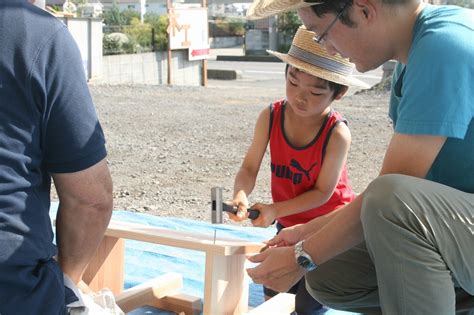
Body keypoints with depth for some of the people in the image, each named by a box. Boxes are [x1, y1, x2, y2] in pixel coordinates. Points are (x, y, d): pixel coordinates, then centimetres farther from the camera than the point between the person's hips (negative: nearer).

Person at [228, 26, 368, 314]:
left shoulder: (337, 133, -28)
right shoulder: (270, 117, -16)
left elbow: (322, 191, -22)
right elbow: (250, 168, -12)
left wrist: (274, 210, -29)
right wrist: (241, 195, -33)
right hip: (288, 225, 5)